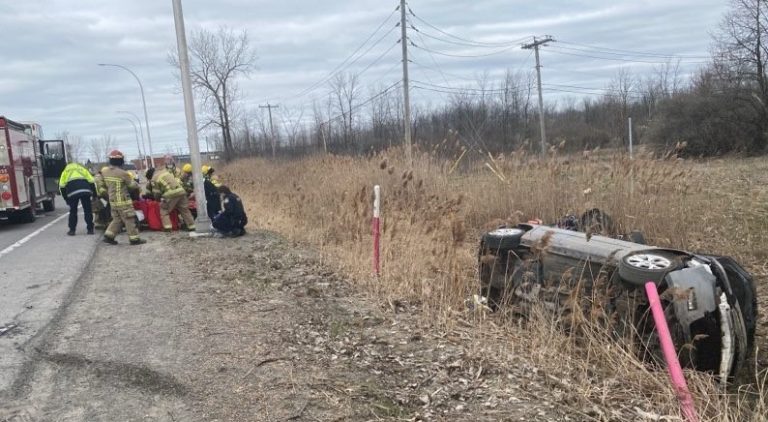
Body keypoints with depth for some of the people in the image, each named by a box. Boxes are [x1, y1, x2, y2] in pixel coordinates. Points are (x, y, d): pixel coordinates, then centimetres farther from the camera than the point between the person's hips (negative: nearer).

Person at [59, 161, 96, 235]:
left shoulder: (65, 171, 27)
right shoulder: (83, 169, 30)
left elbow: (62, 186, 15)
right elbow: (92, 182, 17)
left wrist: (66, 199, 19)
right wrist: (94, 195, 18)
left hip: (72, 191, -1)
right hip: (85, 190, 1)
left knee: (73, 211, 11)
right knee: (88, 210, 9)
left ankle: (72, 230, 14)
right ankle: (90, 229, 10)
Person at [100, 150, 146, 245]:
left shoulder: (105, 172, 4)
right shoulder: (123, 173, -18)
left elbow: (103, 186, 14)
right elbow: (133, 185, -7)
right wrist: (137, 185, 15)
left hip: (112, 201, 7)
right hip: (123, 201, -7)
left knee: (117, 219, 18)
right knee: (129, 219, 0)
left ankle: (109, 236, 14)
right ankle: (134, 238, 3)